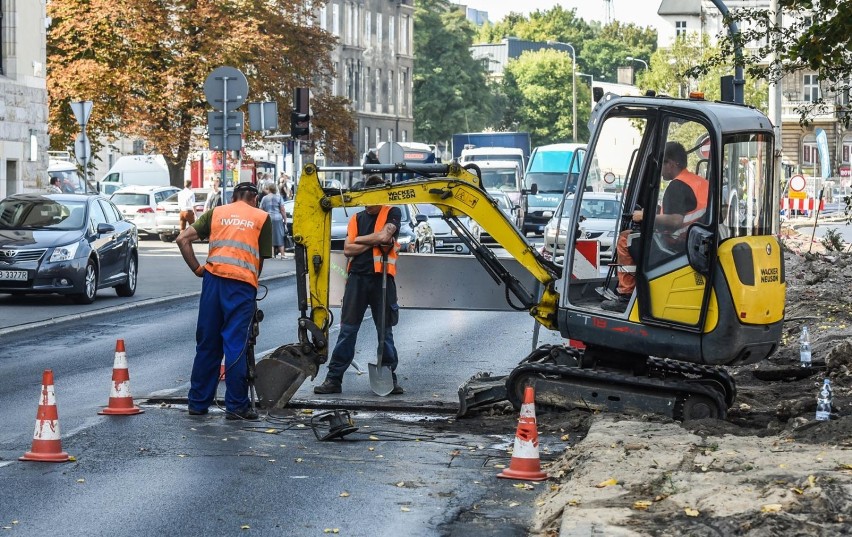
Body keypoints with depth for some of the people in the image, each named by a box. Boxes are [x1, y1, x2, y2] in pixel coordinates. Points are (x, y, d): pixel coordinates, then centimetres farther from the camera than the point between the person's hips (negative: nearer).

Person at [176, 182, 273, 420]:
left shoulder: (216, 212, 18)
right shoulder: (262, 217, 14)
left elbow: (183, 239, 9)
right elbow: (261, 259, 11)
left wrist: (197, 269, 12)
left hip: (213, 277, 2)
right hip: (243, 282, -2)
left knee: (206, 344, 11)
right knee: (236, 345, 0)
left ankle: (198, 402, 17)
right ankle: (236, 407, 3)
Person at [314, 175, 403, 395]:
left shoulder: (392, 213, 3)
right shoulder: (357, 218, 13)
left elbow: (384, 235, -15)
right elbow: (348, 249, 4)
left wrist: (360, 240, -3)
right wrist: (374, 242, -8)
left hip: (382, 278, -3)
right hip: (357, 277, 3)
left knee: (385, 331, 6)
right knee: (347, 330, 2)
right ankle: (334, 378, 3)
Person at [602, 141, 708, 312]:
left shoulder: (678, 186, -16)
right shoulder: (702, 182, 12)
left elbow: (675, 221, -28)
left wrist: (645, 216, -14)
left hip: (679, 244, -10)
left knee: (625, 239, -1)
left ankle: (626, 296, -4)